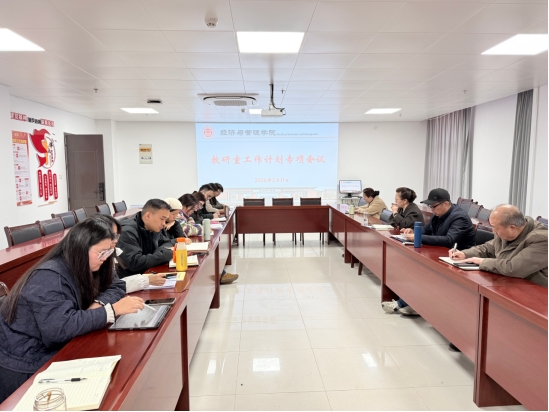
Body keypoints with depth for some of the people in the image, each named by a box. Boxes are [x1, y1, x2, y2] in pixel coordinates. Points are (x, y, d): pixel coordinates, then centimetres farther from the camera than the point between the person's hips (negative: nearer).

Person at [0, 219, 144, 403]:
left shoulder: (80, 268, 0)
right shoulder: (49, 278, -24)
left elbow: (114, 287, 3)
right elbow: (59, 329, -34)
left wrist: (98, 304, -17)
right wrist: (112, 310, -32)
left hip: (51, 354, 7)